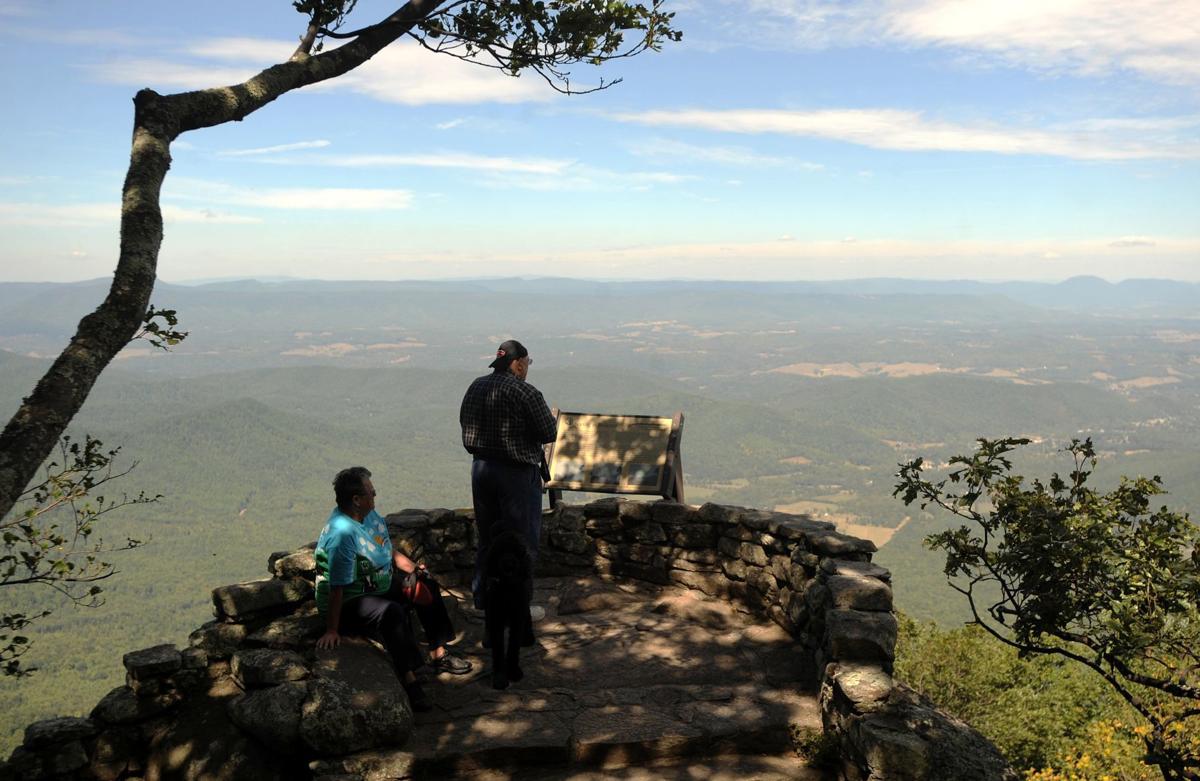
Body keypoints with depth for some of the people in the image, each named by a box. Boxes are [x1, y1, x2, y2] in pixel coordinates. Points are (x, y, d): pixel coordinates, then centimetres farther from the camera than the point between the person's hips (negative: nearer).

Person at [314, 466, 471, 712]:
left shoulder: (370, 515, 0)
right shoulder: (341, 533, -31)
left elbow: (388, 552, 14)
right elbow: (337, 588, -32)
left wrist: (413, 568, -1)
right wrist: (331, 631, -32)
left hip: (380, 586, 11)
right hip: (347, 603, -10)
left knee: (427, 585, 12)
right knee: (392, 613, -36)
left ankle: (438, 654, 19)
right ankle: (407, 679, -27)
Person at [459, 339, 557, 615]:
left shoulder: (476, 387, 4)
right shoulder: (526, 393, -17)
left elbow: (465, 424, 13)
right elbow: (549, 434, -13)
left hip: (481, 467, 7)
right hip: (517, 472, -7)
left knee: (487, 536, 18)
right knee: (521, 540, 4)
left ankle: (483, 597, 27)